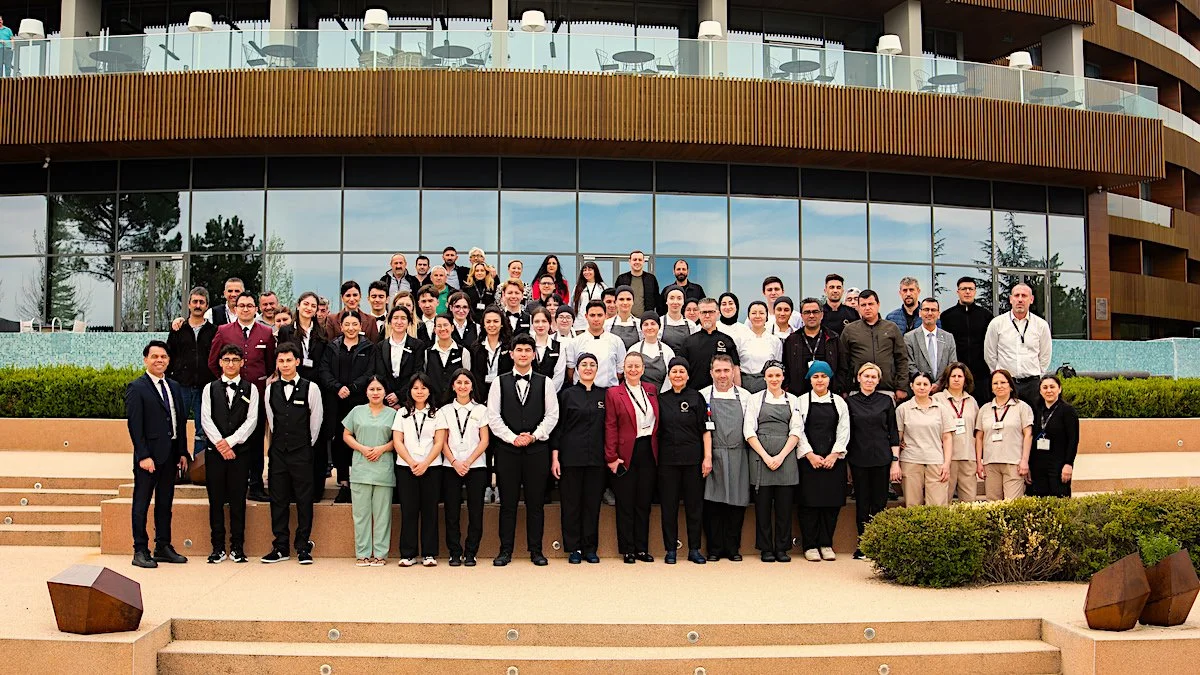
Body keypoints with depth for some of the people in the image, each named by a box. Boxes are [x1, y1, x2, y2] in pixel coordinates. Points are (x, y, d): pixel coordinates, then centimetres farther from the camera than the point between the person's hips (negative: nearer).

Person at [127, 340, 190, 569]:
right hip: (149, 455, -6)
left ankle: (163, 547, 21)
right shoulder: (136, 388, -6)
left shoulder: (174, 387, 14)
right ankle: (140, 551, 8)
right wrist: (143, 456, -16)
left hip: (170, 454, 6)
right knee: (142, 504, 2)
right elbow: (134, 425, -11)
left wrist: (183, 452, 9)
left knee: (165, 503, 13)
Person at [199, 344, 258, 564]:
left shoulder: (250, 389, 6)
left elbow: (251, 420, -2)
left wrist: (230, 441, -12)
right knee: (216, 500, 4)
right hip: (214, 450, 1)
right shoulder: (210, 388, 8)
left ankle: (237, 547, 8)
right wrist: (220, 444, -10)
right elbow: (206, 419, 0)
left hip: (239, 450, -1)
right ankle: (218, 547, 11)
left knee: (238, 500, 1)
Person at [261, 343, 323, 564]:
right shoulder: (271, 389, 6)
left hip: (302, 451, -3)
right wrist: (279, 440, 12)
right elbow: (271, 419, 14)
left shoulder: (310, 388, -4)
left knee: (304, 500, 1)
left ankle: (303, 547, 9)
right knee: (278, 499, 6)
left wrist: (307, 444, 7)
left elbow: (316, 420, 2)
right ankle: (280, 547, 14)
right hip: (278, 451, 3)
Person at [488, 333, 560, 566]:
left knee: (536, 502, 4)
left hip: (537, 449, 0)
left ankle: (536, 550, 12)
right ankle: (505, 551, 10)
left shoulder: (544, 382, 7)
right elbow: (493, 416, 1)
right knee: (507, 503, 3)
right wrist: (513, 438, -9)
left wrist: (534, 436, -9)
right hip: (507, 449, 0)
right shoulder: (500, 382, 6)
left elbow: (552, 414, 3)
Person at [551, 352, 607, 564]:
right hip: (571, 457, -2)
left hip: (596, 459, 2)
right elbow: (558, 426, 2)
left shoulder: (604, 395, 9)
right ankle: (573, 548, 12)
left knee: (593, 503, 5)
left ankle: (590, 548, 14)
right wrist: (554, 457, -5)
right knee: (571, 503, 2)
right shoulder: (567, 394, 3)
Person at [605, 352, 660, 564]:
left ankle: (642, 548, 17)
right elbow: (610, 427, -5)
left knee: (644, 502, 9)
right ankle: (627, 550, 11)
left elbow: (657, 421, 13)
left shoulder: (651, 390, 11)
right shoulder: (613, 393, -1)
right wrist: (611, 457, -11)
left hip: (649, 452, 4)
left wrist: (657, 449, 5)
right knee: (626, 504, 3)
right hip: (626, 454, -4)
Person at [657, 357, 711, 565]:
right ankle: (670, 549, 13)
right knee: (669, 505, 4)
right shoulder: (661, 399, 8)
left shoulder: (697, 398, 2)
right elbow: (656, 431, 11)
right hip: (668, 459, 2)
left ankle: (694, 549, 12)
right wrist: (655, 458, 5)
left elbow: (706, 430, -1)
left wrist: (708, 457, -8)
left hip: (693, 458, -1)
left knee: (694, 504, 3)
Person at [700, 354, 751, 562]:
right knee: (712, 502, -1)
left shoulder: (745, 396, 9)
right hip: (712, 456, -1)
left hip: (737, 456, 1)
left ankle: (733, 548, 14)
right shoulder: (703, 396, 5)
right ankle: (714, 548, 9)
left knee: (737, 502, 3)